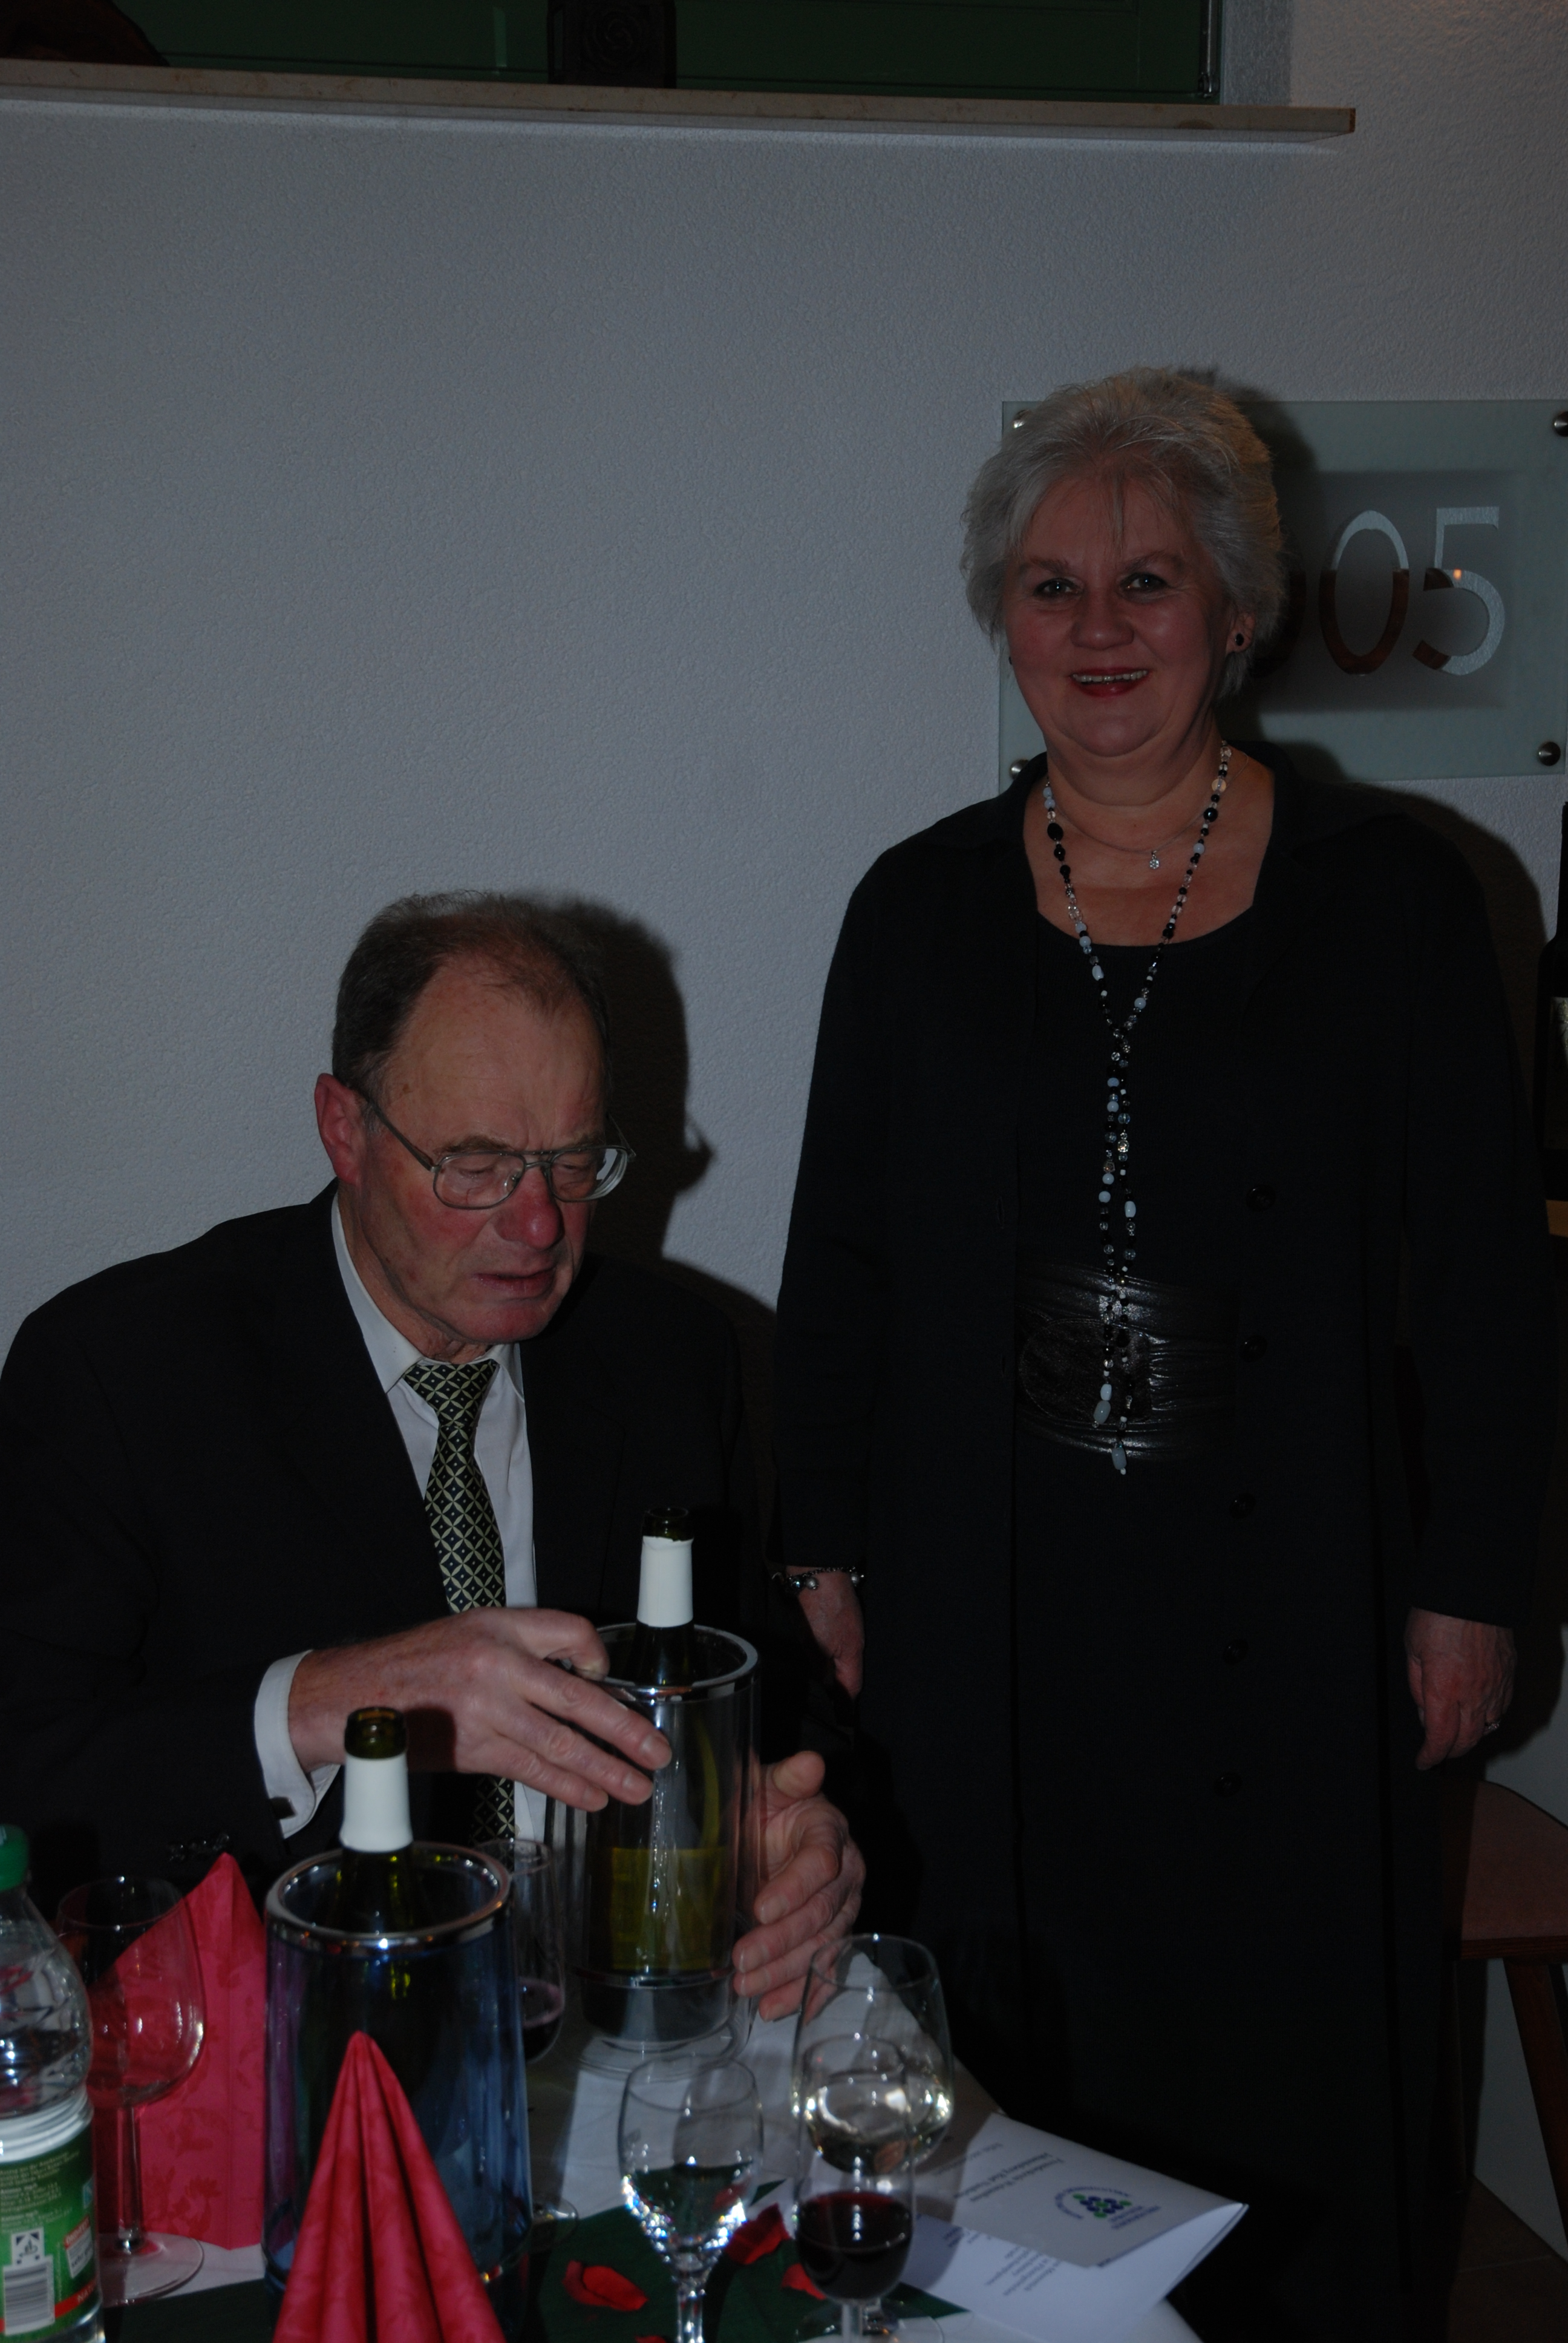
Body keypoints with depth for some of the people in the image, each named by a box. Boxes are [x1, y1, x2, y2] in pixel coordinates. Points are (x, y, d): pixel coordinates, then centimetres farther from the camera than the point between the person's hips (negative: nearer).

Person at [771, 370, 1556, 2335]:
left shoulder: (1385, 890, -1)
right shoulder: (923, 906, 4)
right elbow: (838, 1262, 8)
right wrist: (823, 1551, 7)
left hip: (1283, 1607, -1)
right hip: (983, 1612, 2)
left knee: (1284, 2061, 9)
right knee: (1009, 2063, 9)